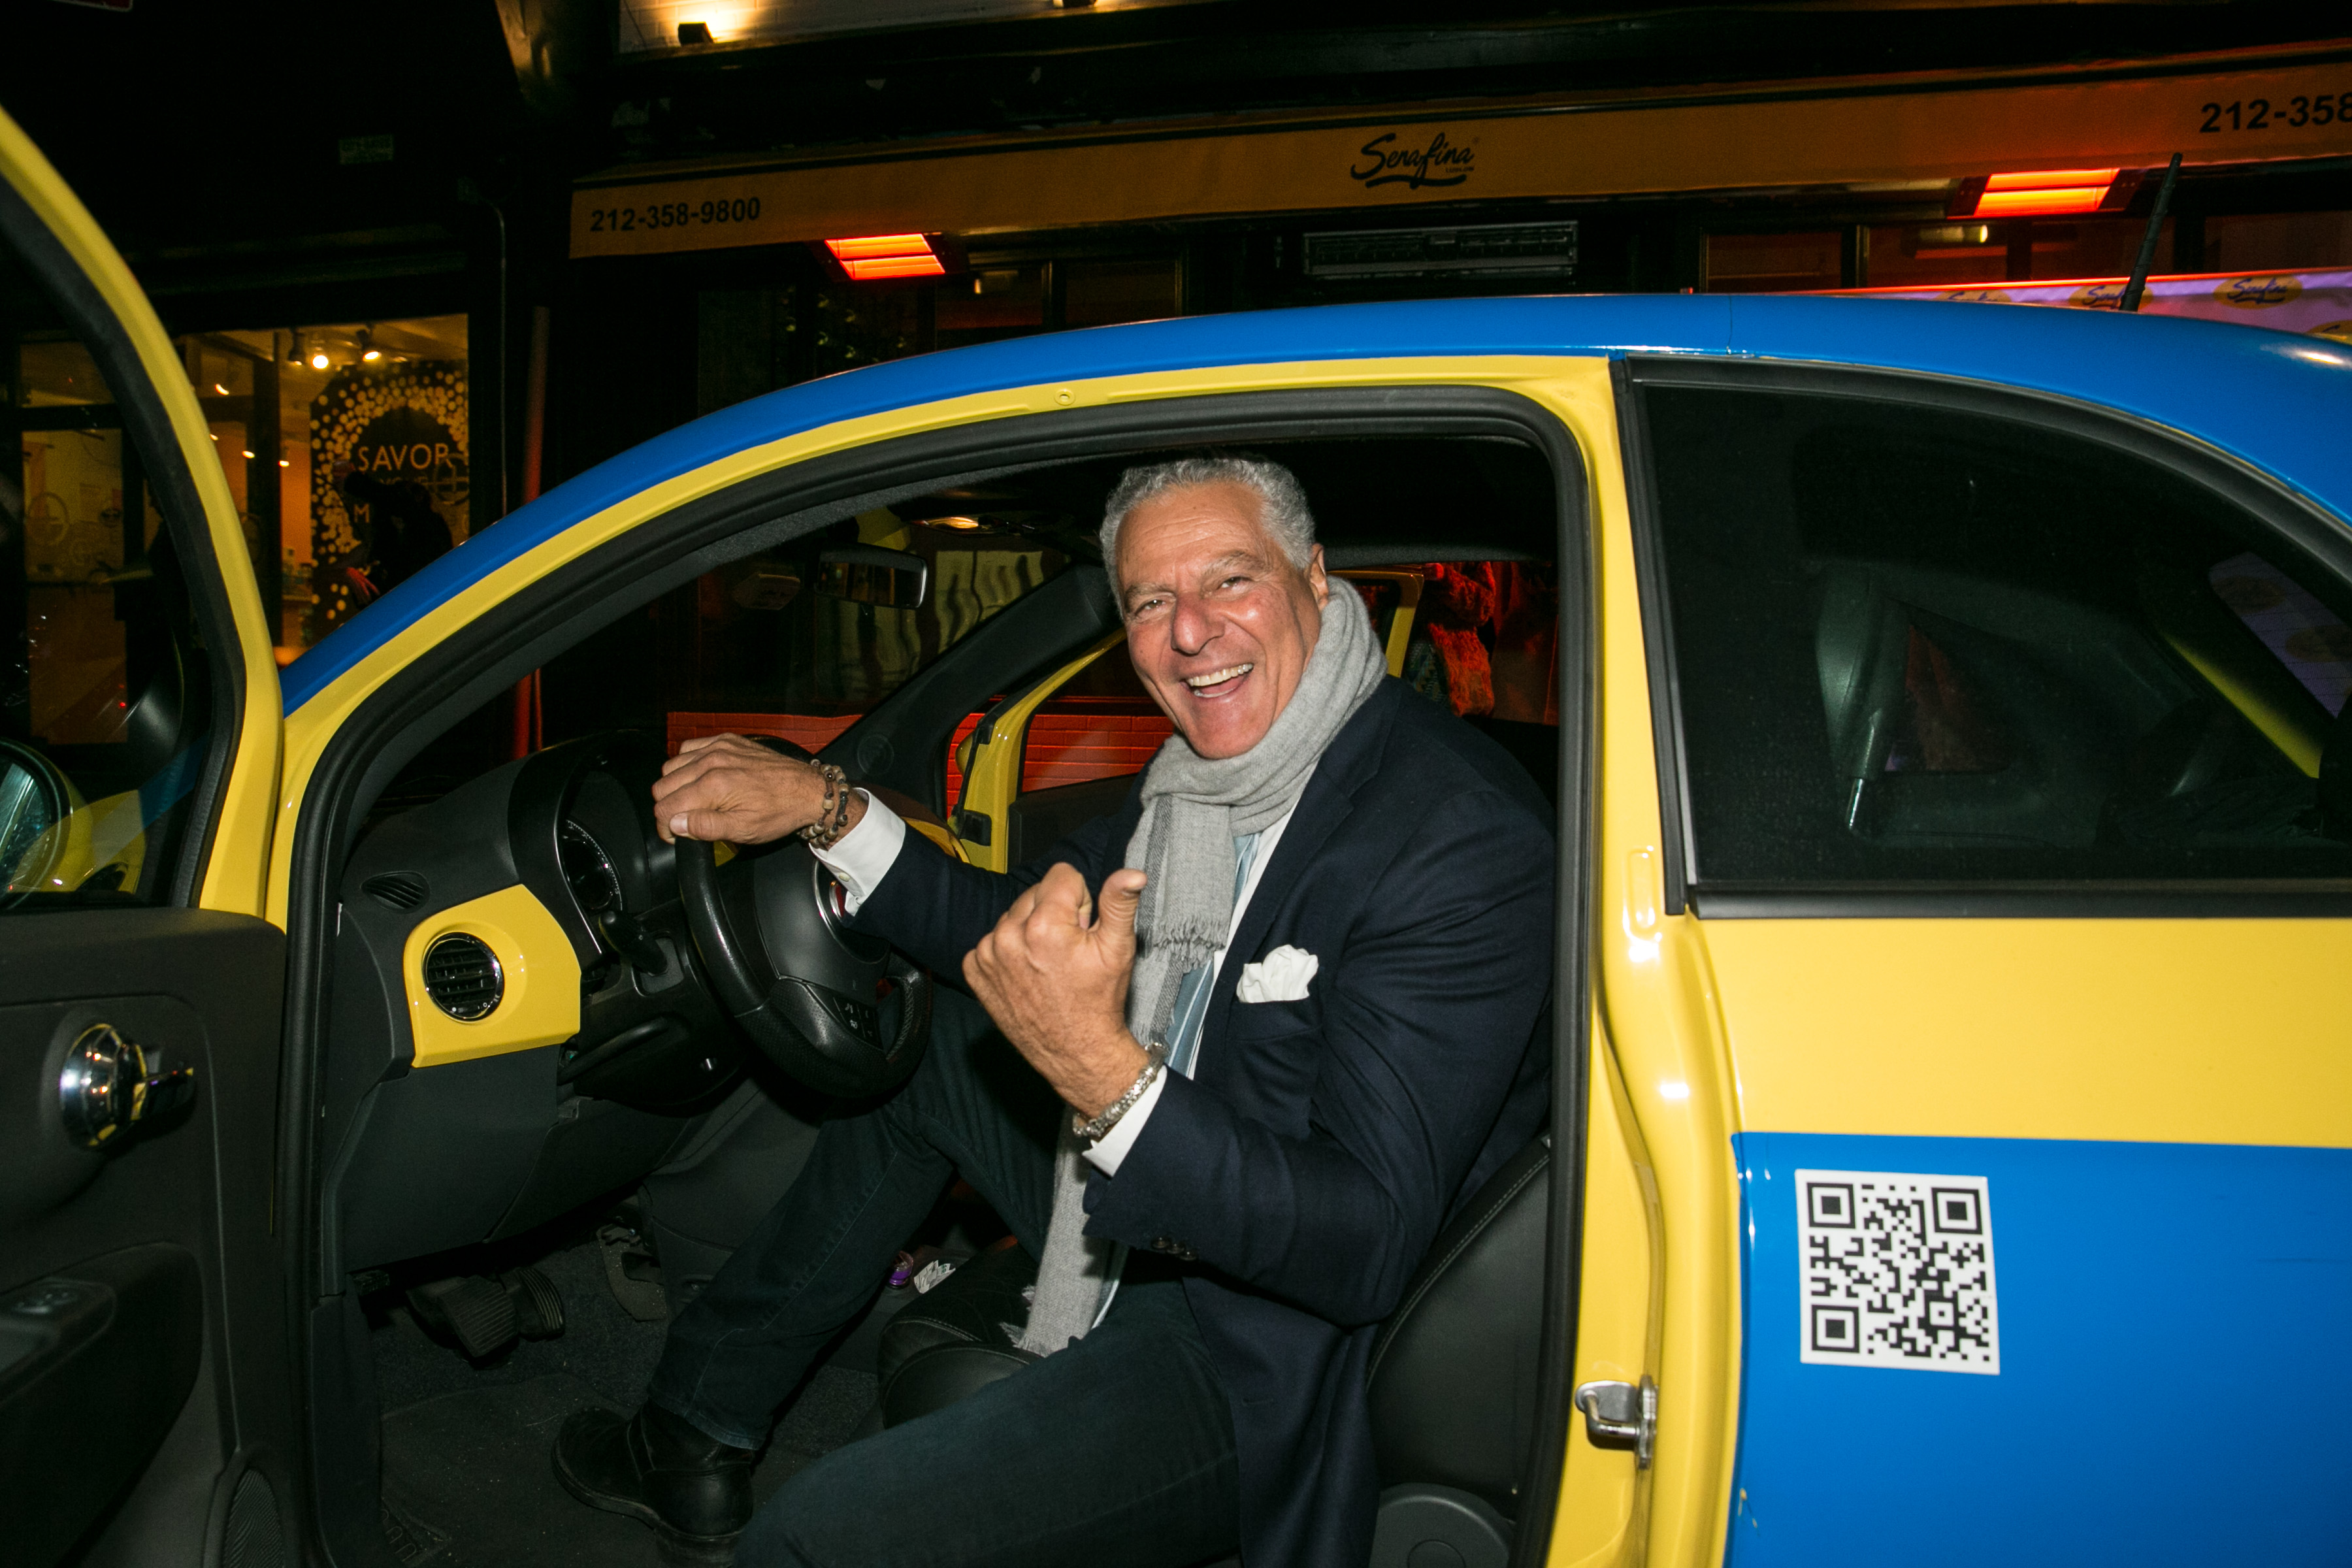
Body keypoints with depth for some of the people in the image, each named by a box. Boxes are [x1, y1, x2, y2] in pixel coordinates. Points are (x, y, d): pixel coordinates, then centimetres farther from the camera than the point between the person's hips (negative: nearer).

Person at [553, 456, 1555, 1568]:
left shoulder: (1463, 839, -26)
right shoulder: (1204, 772, 1)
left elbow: (1367, 1247, -31)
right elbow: (1016, 938, 14)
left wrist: (1102, 1071, -42)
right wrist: (824, 809, 1)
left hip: (1260, 1348, -9)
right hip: (1144, 1222, 9)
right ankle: (690, 1443, 29)